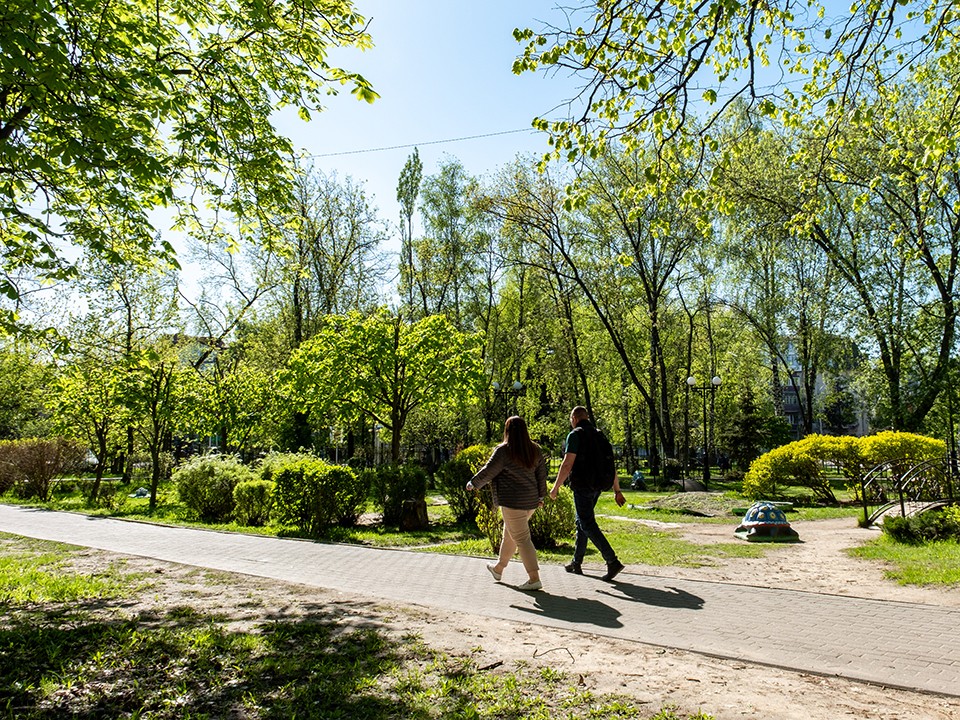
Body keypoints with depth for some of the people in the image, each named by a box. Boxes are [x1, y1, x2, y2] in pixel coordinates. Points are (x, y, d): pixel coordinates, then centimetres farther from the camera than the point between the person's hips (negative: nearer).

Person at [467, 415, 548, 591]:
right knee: (509, 534, 21)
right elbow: (542, 473, 10)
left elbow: (488, 471, -8)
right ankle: (499, 569, 37)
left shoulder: (503, 451, -12)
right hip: (531, 501, 8)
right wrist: (540, 496, 17)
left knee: (521, 538, -4)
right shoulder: (535, 450, 6)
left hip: (513, 501, -8)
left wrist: (473, 483, 8)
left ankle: (534, 578, -6)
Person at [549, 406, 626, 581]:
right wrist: (617, 490, 13)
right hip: (596, 487, 8)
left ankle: (613, 562, -16)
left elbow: (567, 464, -18)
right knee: (582, 522, 17)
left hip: (582, 486, -8)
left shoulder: (575, 435, -11)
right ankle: (576, 563, 24)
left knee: (588, 524, -7)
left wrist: (555, 487, -11)